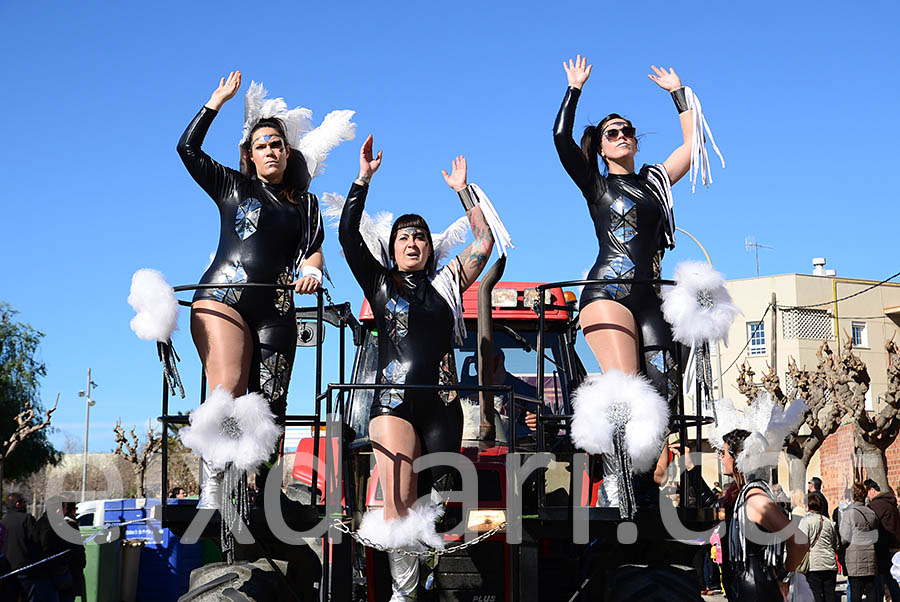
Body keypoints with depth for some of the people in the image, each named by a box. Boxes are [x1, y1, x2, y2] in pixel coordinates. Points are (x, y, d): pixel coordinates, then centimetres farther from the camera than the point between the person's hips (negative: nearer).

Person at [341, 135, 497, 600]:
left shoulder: (446, 283, 17)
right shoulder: (379, 283, 13)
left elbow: (484, 240, 13)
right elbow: (347, 235, 4)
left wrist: (462, 191, 11)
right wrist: (363, 179, 0)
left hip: (441, 405, 2)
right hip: (393, 401, -2)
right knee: (396, 503, -14)